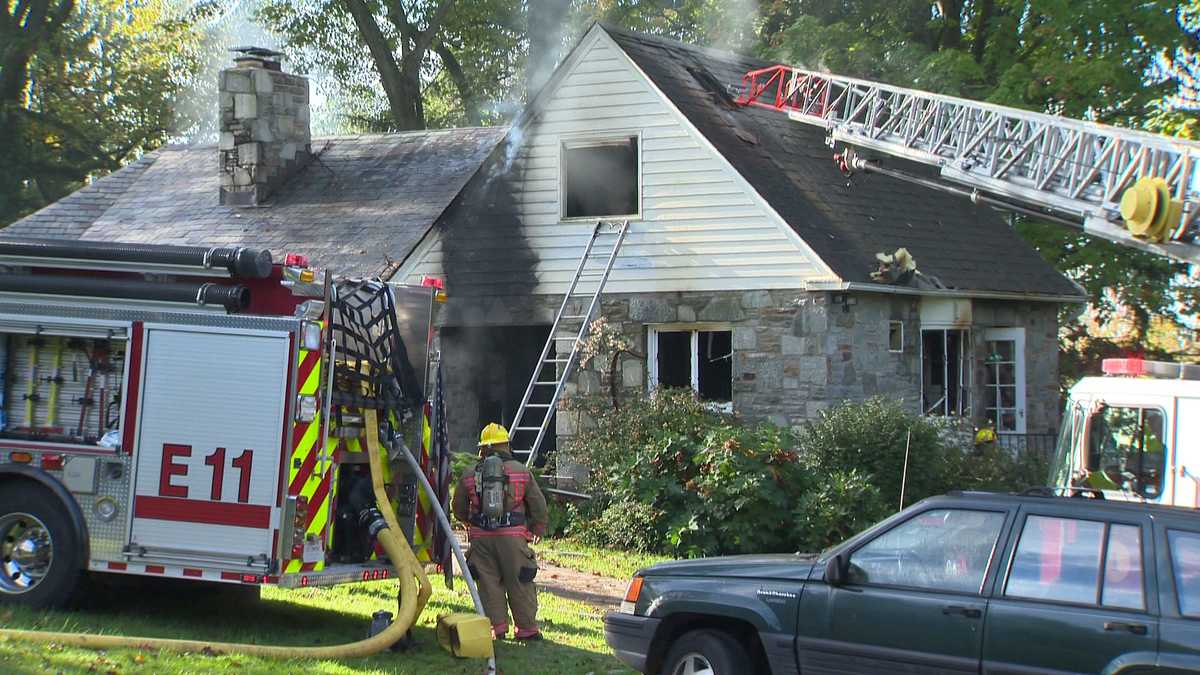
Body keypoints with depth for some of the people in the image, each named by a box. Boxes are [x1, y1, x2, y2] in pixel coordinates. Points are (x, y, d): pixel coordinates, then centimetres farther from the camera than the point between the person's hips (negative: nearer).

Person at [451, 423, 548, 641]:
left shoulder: (469, 476, 7)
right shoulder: (522, 472, 2)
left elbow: (458, 509, 18)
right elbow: (539, 506, 4)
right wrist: (538, 529, 22)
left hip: (481, 538, 1)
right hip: (512, 536, -1)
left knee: (489, 583, 7)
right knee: (519, 583, 6)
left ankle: (497, 628, 6)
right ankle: (527, 629, 10)